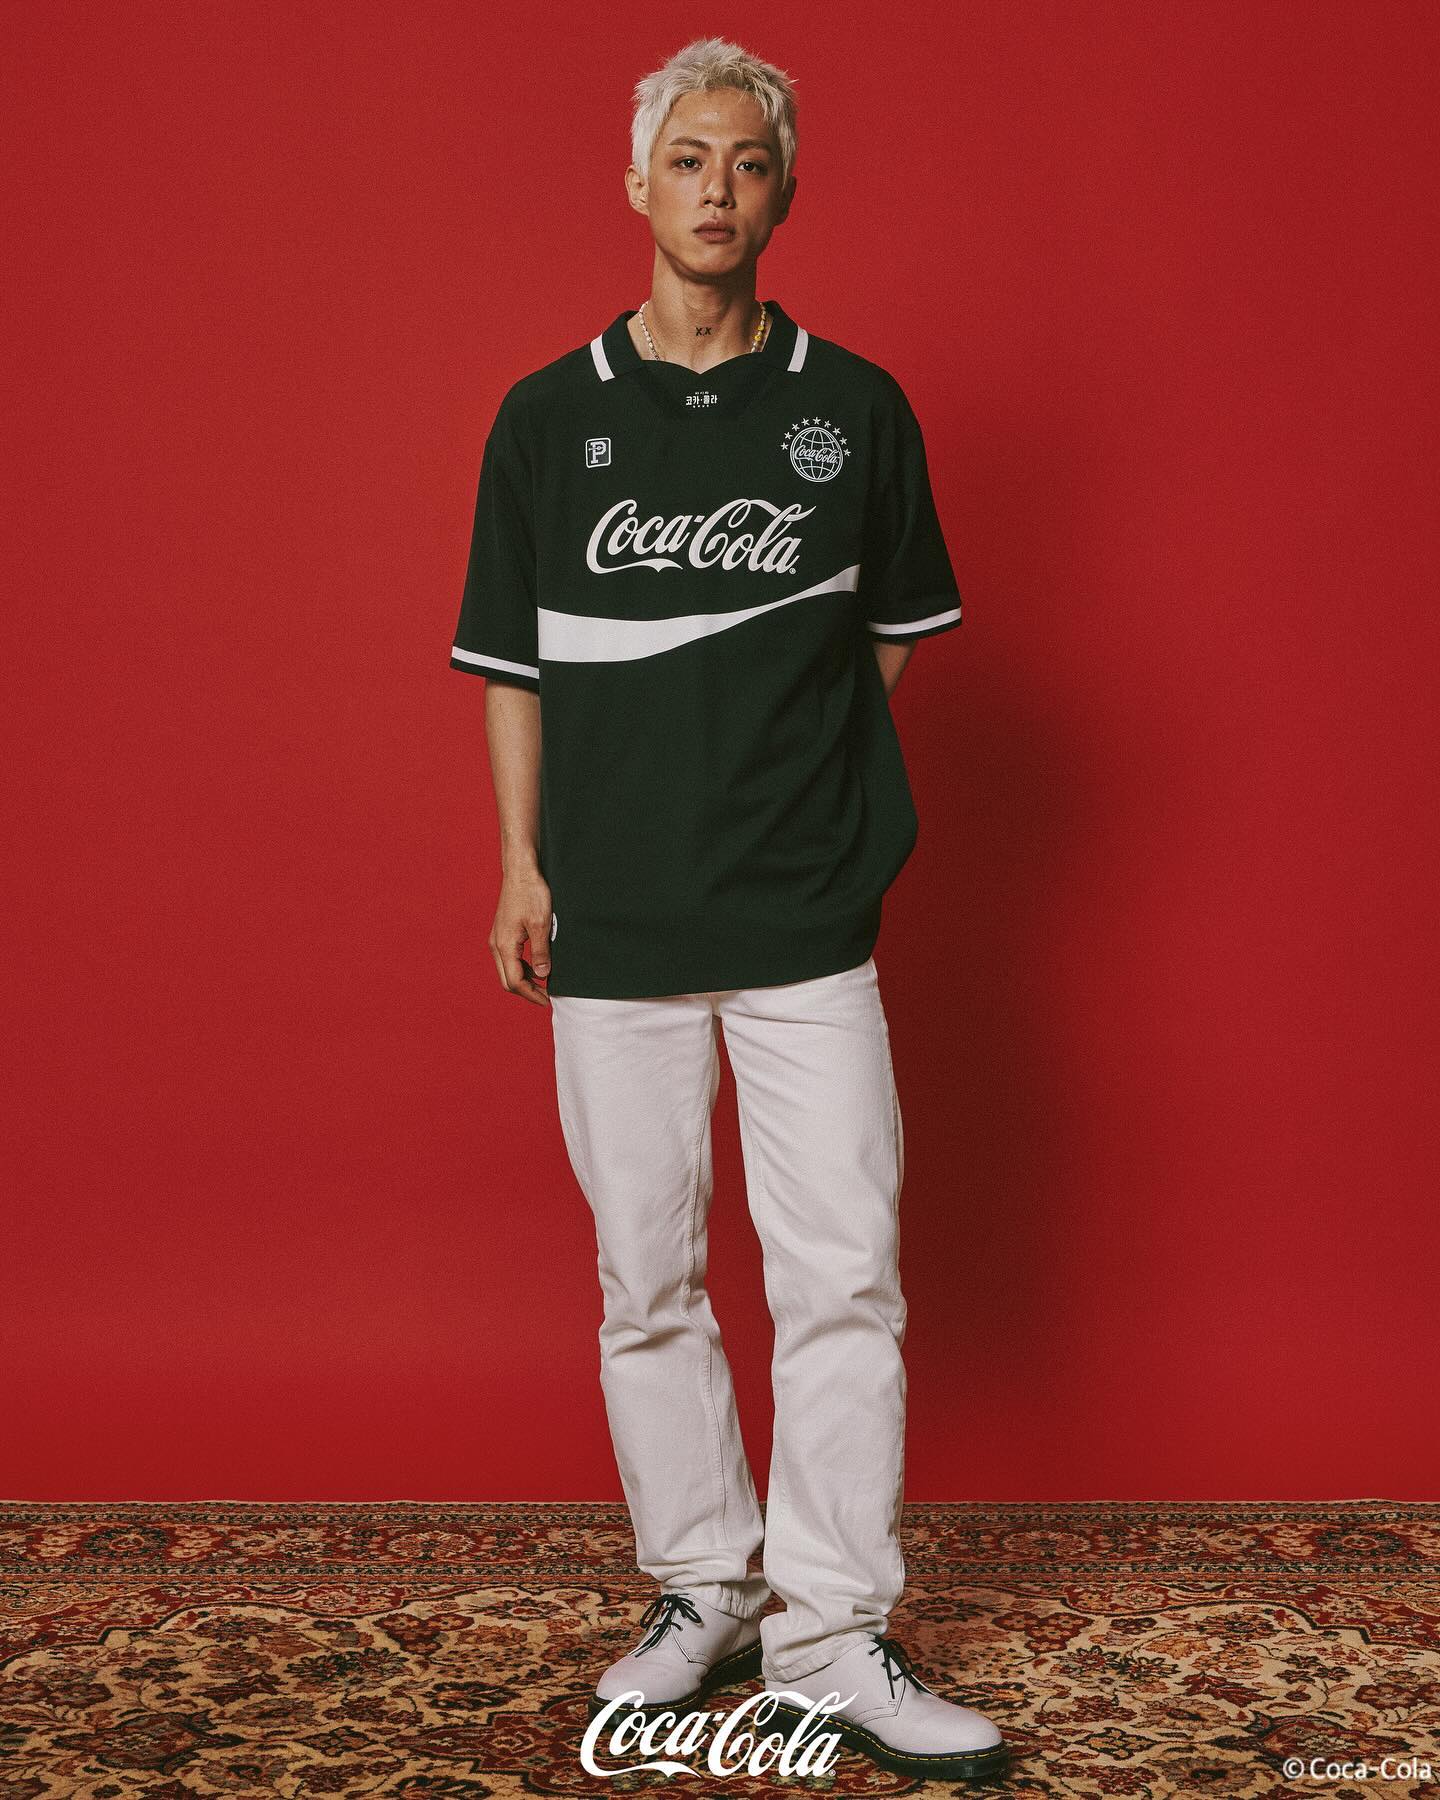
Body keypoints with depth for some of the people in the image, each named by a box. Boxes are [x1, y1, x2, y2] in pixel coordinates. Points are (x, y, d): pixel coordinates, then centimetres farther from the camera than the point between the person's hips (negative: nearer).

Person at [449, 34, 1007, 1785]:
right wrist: (522, 860, 4)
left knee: (843, 1276, -2)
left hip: (807, 916, 0)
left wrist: (787, 773, 8)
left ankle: (833, 1637, 10)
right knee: (648, 1279, 8)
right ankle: (702, 1591, 24)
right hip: (614, 920, 1)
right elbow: (510, 664, 9)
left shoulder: (855, 408, 4)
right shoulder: (545, 416, 5)